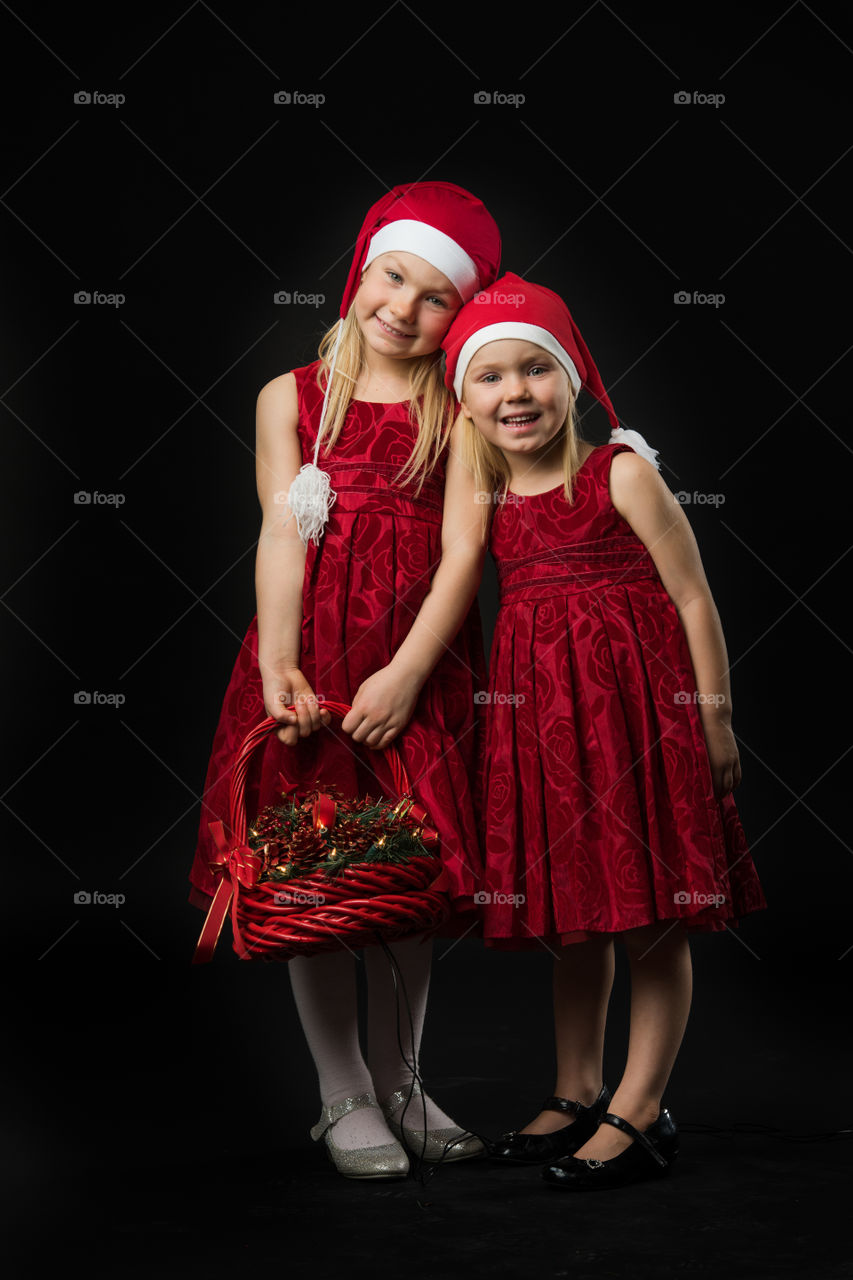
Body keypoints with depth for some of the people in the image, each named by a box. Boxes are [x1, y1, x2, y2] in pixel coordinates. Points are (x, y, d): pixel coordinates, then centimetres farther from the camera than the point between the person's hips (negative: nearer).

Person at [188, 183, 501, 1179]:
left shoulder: (459, 412, 5)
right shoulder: (290, 397, 8)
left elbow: (463, 549, -5)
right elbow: (283, 531, -2)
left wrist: (407, 672, -17)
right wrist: (276, 663, -15)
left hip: (418, 664, 0)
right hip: (309, 656, 0)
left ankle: (397, 1085, 26)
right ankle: (343, 1098, 19)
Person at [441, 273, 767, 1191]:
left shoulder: (621, 473, -8)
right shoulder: (487, 499, 8)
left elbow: (693, 598, -7)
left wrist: (714, 721, -8)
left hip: (636, 706, -5)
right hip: (537, 714, 6)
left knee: (650, 917, 1)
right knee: (568, 919, 14)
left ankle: (639, 1111, 13)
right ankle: (577, 1096, 28)